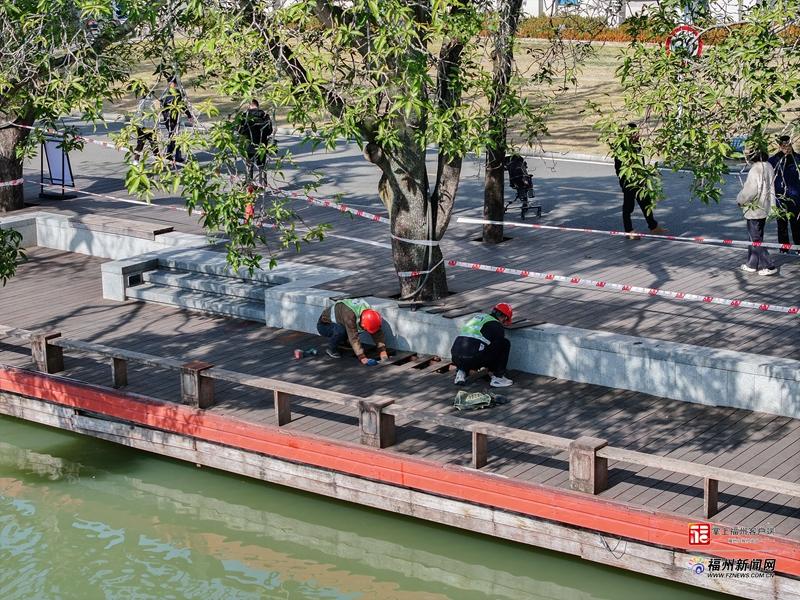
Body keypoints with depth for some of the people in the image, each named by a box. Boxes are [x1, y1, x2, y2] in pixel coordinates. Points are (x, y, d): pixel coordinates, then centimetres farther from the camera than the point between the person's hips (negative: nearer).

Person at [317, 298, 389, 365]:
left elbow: (378, 333, -12)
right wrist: (362, 358, -43)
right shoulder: (349, 315, -40)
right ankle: (331, 350, -10)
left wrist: (383, 351, -20)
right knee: (341, 331, -34)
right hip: (324, 325, -8)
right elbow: (354, 338, -41)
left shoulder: (369, 312, -17)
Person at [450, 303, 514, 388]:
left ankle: (462, 372, 18)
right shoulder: (497, 326, 4)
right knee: (505, 343, 9)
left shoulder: (477, 317, 26)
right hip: (473, 359, -6)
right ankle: (498, 378, 9)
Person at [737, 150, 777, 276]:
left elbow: (750, 190, -22)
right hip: (765, 208, 9)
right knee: (755, 237, 18)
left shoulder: (756, 170, -23)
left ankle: (768, 266, -3)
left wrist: (740, 200, -5)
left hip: (754, 209, -9)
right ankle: (752, 264, 27)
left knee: (756, 239, 0)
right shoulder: (769, 167, 5)